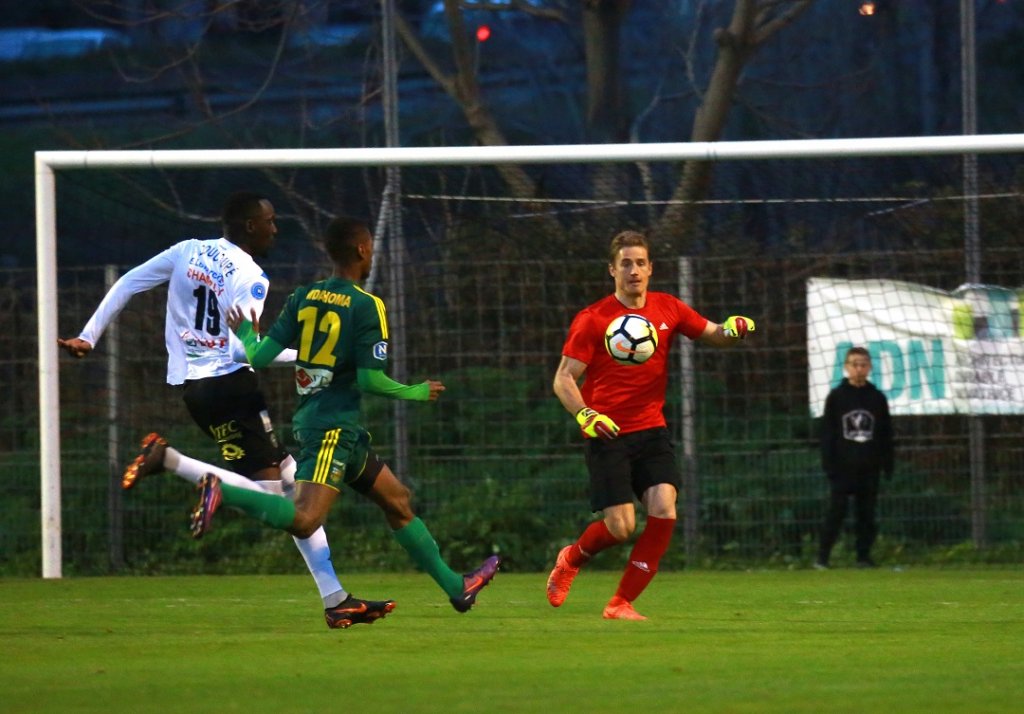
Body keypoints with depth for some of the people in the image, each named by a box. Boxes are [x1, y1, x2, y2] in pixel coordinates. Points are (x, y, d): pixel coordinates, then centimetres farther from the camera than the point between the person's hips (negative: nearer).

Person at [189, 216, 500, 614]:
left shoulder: (303, 298, 7)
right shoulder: (367, 306, -10)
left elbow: (260, 356, 2)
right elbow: (370, 379, -15)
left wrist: (245, 334, 25)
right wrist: (417, 393, 2)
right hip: (333, 427, -9)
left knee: (398, 500, 18)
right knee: (303, 520, -23)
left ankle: (455, 586, 26)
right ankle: (223, 494, -31)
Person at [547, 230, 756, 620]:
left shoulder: (668, 309, 7)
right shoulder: (592, 320, -5)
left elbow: (715, 336, 14)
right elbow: (564, 379, -6)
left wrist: (734, 329, -11)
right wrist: (585, 416, -24)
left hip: (651, 430, 4)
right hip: (607, 434, -4)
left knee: (664, 510, -15)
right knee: (621, 526, -11)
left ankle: (621, 603, -3)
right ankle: (571, 559, 24)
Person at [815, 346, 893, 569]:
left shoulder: (877, 398, 8)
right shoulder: (836, 397, 2)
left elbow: (886, 434, 11)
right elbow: (827, 433, 0)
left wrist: (888, 465, 7)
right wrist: (828, 464, -7)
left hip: (869, 467, 2)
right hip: (842, 466, -2)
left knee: (867, 513, 4)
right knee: (836, 511, -5)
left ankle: (864, 555, 10)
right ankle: (822, 557, -3)